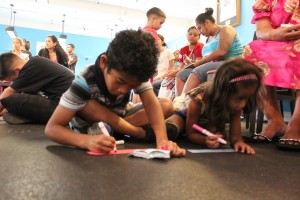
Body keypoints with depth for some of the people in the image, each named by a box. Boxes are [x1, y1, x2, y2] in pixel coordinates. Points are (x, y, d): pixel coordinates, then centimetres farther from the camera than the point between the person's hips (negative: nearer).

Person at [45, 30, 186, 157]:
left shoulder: (135, 74, -23)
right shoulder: (85, 82, -33)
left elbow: (151, 102, -34)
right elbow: (51, 128, -36)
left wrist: (162, 140, -51)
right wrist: (86, 140, -56)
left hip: (120, 117, 3)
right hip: (92, 120, -2)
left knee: (167, 105, -16)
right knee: (88, 105, -37)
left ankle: (111, 130, -22)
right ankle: (145, 134, -26)